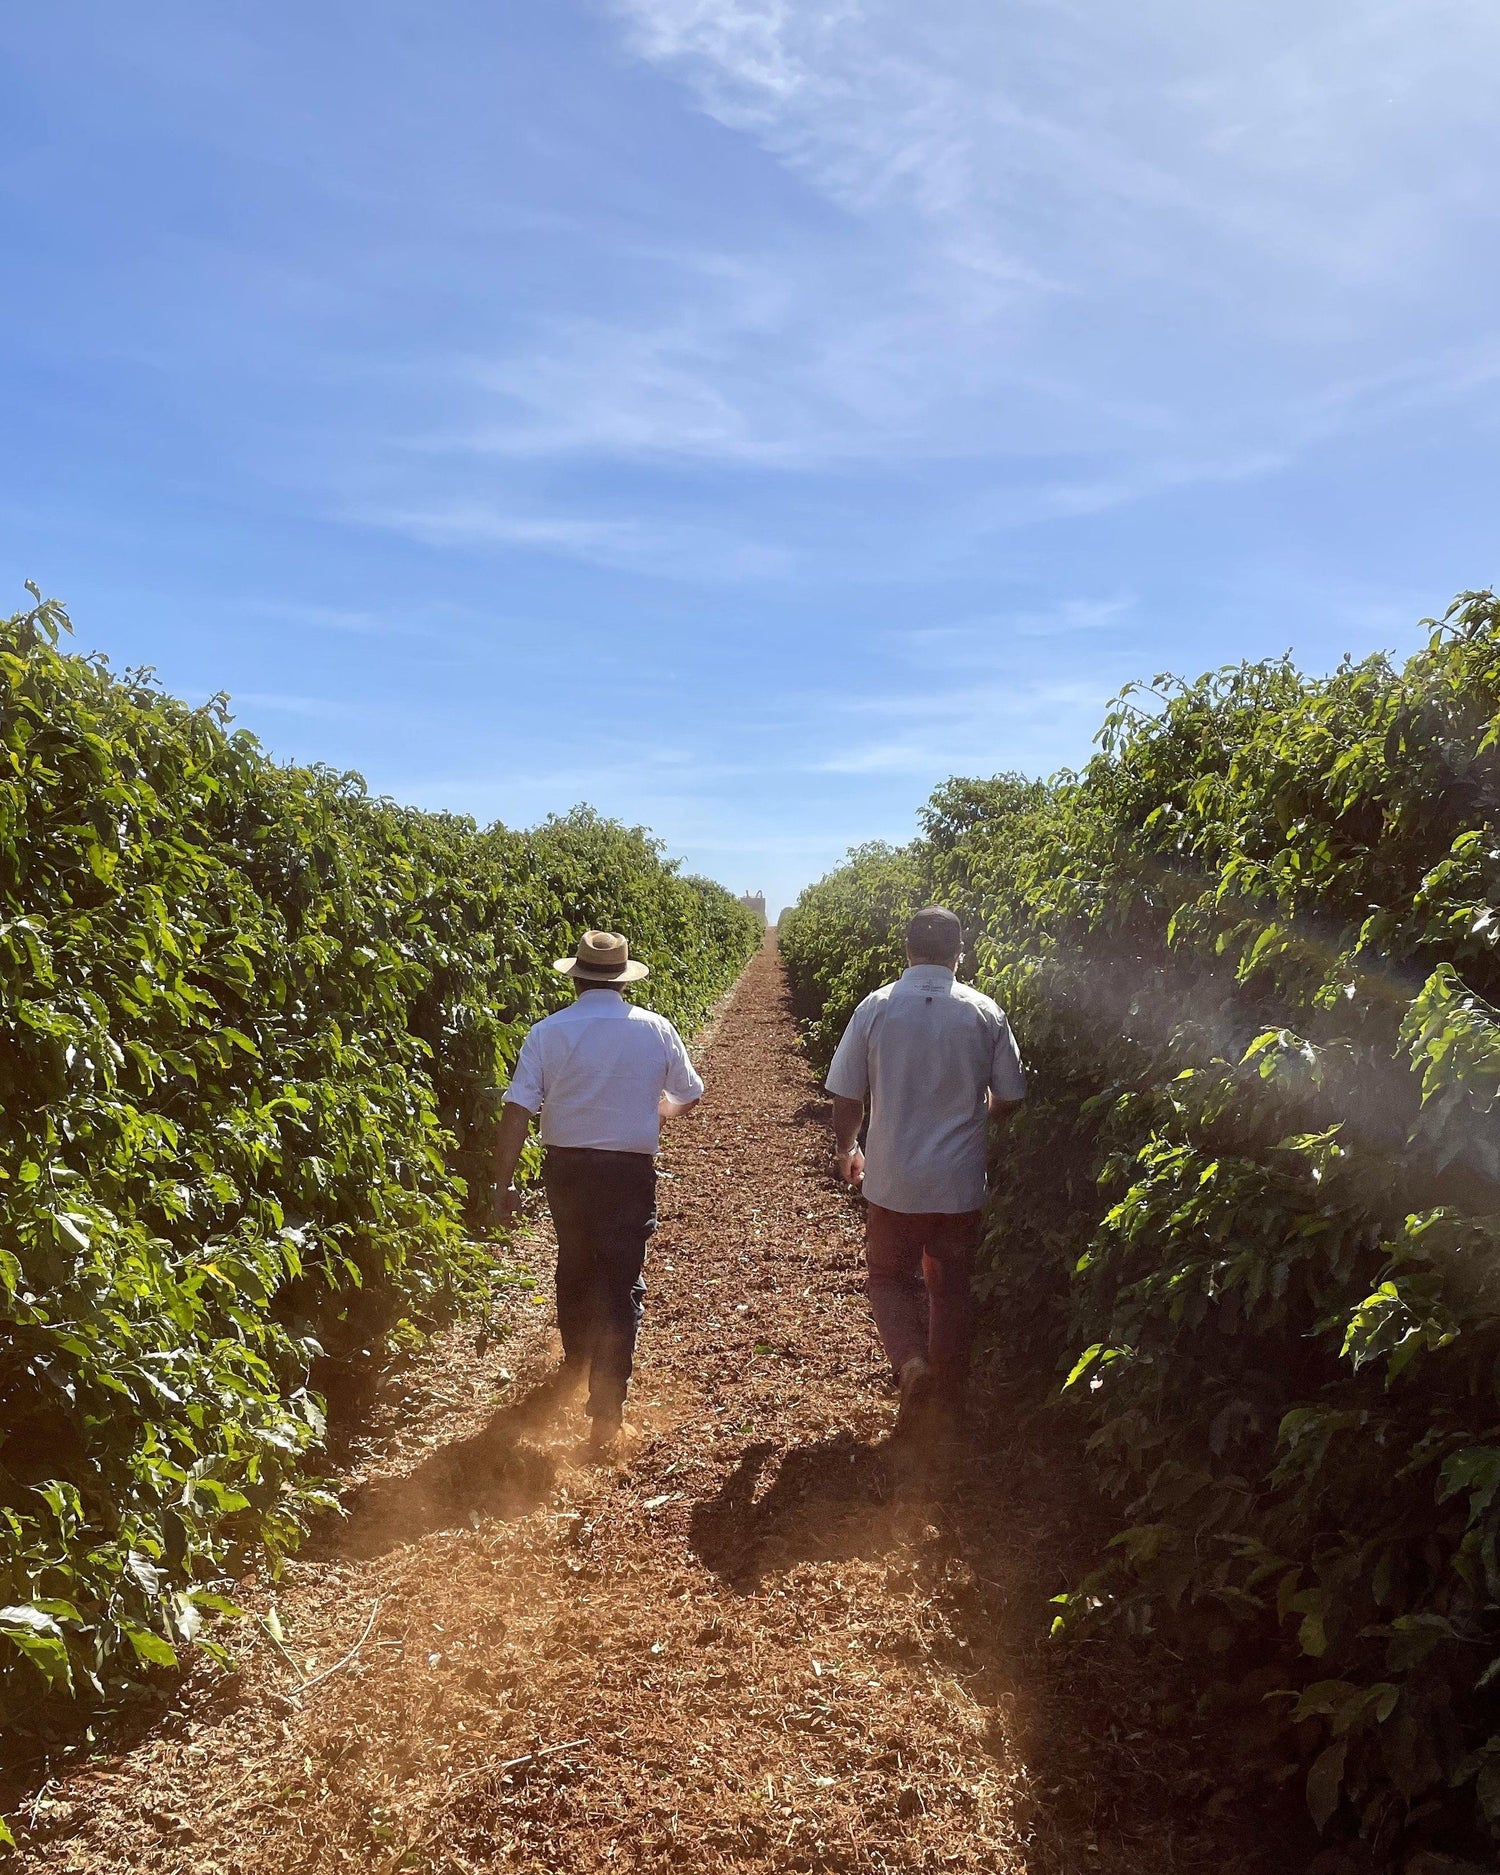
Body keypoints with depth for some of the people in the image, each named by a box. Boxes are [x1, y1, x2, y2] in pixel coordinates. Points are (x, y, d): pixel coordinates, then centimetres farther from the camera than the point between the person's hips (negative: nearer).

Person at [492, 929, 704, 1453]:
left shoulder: (548, 1032, -7)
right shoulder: (655, 1030, -5)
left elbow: (517, 1110, -11)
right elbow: (689, 1094, 9)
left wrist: (505, 1183, -6)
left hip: (566, 1168, 2)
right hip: (630, 1172, -2)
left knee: (574, 1267, 24)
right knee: (621, 1283, 4)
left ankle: (577, 1365, 46)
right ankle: (606, 1408, 1)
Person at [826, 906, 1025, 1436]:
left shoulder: (875, 1009, -8)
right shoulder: (985, 1014, -6)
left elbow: (846, 1096, -4)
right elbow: (1009, 1099, 2)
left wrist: (847, 1150, 15)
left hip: (893, 1179, -1)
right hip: (962, 1182, 1)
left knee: (890, 1278, 18)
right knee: (952, 1288, 17)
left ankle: (911, 1362, -6)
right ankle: (947, 1402, 27)